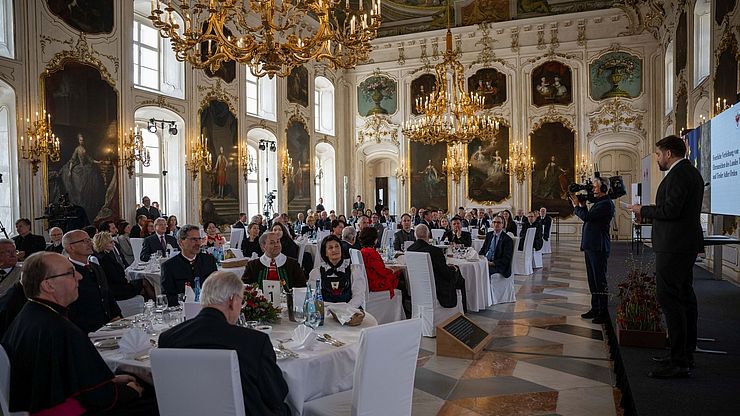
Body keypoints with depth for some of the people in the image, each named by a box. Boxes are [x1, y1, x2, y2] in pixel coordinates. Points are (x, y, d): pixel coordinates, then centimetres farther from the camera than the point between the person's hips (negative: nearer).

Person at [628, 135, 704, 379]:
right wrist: (648, 213, 12)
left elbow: (671, 210, -23)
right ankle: (686, 356, 24)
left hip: (674, 247, -11)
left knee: (670, 299, -9)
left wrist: (643, 210, -9)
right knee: (685, 297, 15)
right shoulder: (691, 172, 18)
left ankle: (679, 363, -7)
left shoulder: (678, 175, -15)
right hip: (687, 245, 11)